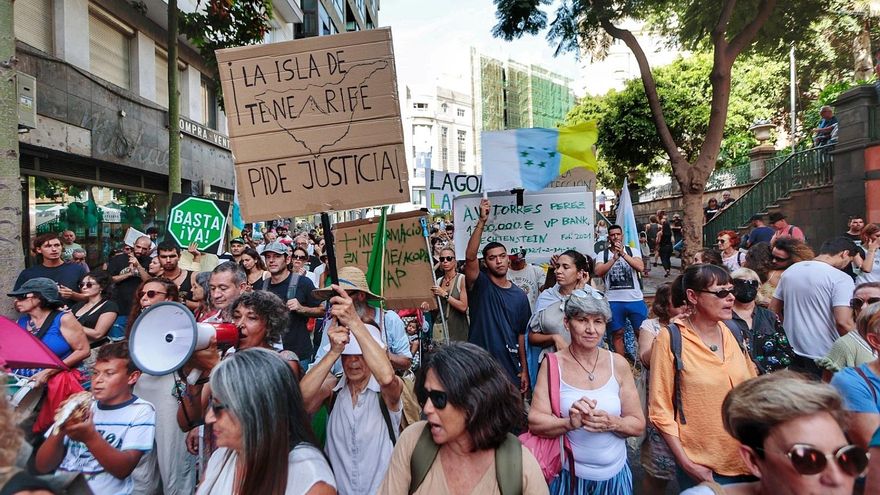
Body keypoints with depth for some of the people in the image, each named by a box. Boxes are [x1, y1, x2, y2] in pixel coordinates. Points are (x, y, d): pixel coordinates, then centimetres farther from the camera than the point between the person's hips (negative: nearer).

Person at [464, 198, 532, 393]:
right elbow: (470, 257, -23)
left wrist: (524, 370, 8)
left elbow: (521, 334, 9)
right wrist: (482, 221, -30)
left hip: (510, 369, 3)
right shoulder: (480, 285, -4)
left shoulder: (519, 295, 5)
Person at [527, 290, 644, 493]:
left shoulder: (618, 364, -4)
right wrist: (570, 423, -31)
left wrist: (611, 423, -21)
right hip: (568, 474, -2)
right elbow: (535, 422, -14)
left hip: (614, 475, 2)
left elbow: (638, 425, -1)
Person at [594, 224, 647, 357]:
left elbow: (640, 267, -11)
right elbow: (598, 272, -11)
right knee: (617, 333, 8)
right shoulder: (603, 254, 4)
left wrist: (623, 254, -19)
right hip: (614, 301, 0)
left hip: (635, 299, 0)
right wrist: (614, 258, -18)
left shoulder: (632, 251, 5)